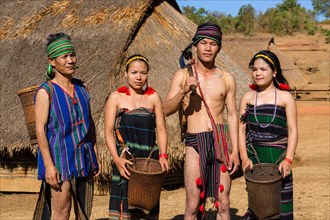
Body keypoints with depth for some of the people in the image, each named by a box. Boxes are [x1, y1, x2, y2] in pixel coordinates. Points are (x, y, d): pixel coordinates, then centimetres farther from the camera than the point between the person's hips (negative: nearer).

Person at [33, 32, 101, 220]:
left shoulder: (82, 87, 8)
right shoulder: (46, 92, -9)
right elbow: (40, 129, -13)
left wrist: (96, 156, 11)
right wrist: (49, 165, -19)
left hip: (83, 158, 6)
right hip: (60, 158, -6)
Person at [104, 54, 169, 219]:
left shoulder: (153, 97, 5)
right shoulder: (116, 97, 0)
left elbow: (161, 129, 5)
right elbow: (108, 131, -3)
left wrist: (162, 155, -10)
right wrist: (116, 159, -15)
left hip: (150, 159, 2)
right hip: (125, 160, -2)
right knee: (124, 206, -2)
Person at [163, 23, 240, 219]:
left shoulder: (227, 79, 8)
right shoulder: (183, 75, 4)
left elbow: (232, 115, 9)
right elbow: (167, 110, -1)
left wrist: (235, 150, 3)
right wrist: (183, 91, -18)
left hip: (221, 142, 2)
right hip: (195, 143, -2)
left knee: (223, 204, 5)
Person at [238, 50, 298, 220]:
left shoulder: (285, 98, 0)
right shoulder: (248, 98, 6)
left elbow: (292, 130, -3)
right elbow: (241, 129, 4)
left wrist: (288, 159, -12)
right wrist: (244, 157, -7)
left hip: (278, 156, -2)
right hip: (254, 157, 2)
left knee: (282, 202, 1)